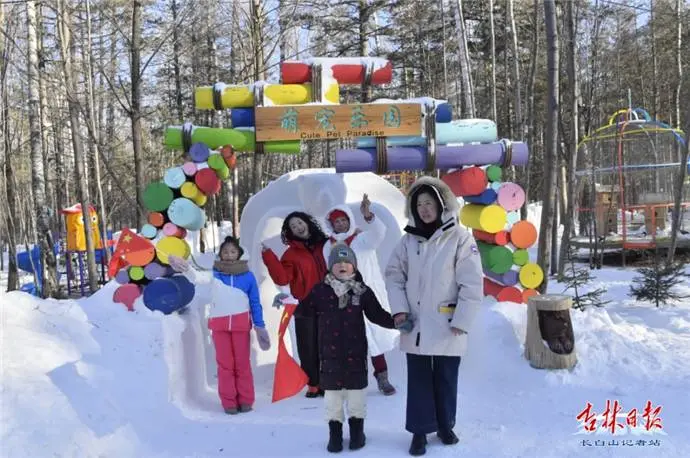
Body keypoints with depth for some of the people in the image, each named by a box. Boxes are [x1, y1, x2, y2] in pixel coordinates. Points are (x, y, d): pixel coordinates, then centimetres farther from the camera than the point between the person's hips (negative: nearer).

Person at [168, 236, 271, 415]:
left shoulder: (247, 276, 2)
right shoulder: (213, 274, 0)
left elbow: (255, 303, 6)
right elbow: (197, 278, -20)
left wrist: (260, 326, 6)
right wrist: (186, 268, -42)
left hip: (241, 323, 0)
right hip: (219, 324, 0)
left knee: (242, 363, 6)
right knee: (225, 364, 6)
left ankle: (245, 400, 16)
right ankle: (229, 402, 14)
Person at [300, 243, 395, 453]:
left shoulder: (362, 291, -2)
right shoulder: (320, 290, 0)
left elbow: (377, 315, 1)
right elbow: (306, 309, 3)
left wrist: (395, 322, -10)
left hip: (355, 351, 0)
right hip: (330, 351, 1)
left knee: (356, 390, 9)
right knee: (332, 391, 9)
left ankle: (357, 430, 26)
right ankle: (335, 432, 23)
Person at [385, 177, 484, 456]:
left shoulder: (459, 237, -9)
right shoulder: (409, 239, 3)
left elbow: (472, 283, -10)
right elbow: (394, 275, 8)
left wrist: (462, 321, -12)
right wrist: (399, 309, -4)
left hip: (446, 326, -2)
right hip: (415, 325, 3)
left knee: (446, 380, 13)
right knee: (419, 379, 10)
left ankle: (445, 426, 32)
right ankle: (420, 430, 23)